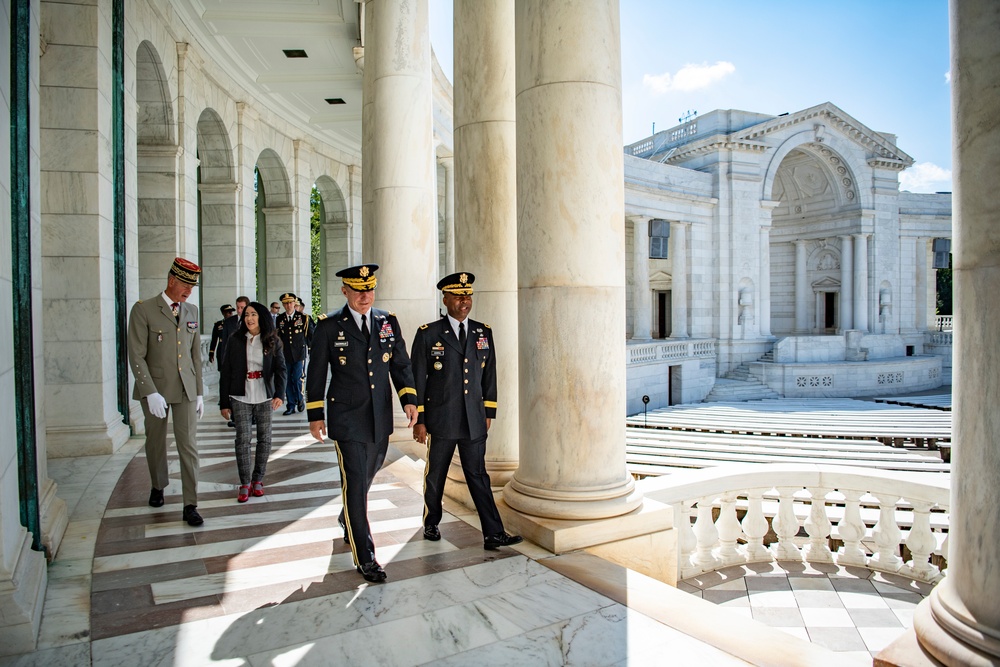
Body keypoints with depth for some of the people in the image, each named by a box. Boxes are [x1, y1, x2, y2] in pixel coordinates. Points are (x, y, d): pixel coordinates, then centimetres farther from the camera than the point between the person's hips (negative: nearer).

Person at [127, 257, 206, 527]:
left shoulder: (192, 311, 8)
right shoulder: (143, 310, -6)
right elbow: (136, 356, -10)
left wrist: (199, 393, 9)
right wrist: (151, 393, -17)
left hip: (186, 389, 2)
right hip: (155, 389, -2)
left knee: (188, 445, -2)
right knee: (156, 443, 14)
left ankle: (190, 505, 3)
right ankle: (158, 486, 39)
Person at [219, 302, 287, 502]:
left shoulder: (272, 342, 2)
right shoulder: (235, 341, 1)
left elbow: (280, 369, -4)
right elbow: (226, 372, 3)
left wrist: (279, 394, -19)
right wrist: (224, 403, 0)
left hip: (264, 398, 1)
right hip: (240, 399, -1)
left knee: (265, 439, 4)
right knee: (242, 440, -3)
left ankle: (257, 479, 20)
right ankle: (245, 484, 8)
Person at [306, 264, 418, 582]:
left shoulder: (388, 322, 5)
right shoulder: (329, 326, -4)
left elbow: (401, 365, 8)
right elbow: (316, 373, 0)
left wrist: (409, 398, -5)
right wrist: (315, 415, 0)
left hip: (381, 419, 4)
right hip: (347, 419, -4)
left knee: (367, 476, 20)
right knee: (355, 483, -5)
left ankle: (348, 519, 50)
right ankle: (365, 557, 6)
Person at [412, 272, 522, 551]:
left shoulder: (483, 332, 6)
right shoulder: (428, 334, -5)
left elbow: (489, 375, 11)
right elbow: (417, 378, -4)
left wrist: (488, 413, 9)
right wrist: (418, 420, -6)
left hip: (474, 420, 2)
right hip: (440, 420, -2)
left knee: (478, 476, 4)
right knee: (435, 475, 13)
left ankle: (493, 534, 6)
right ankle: (431, 524, 33)